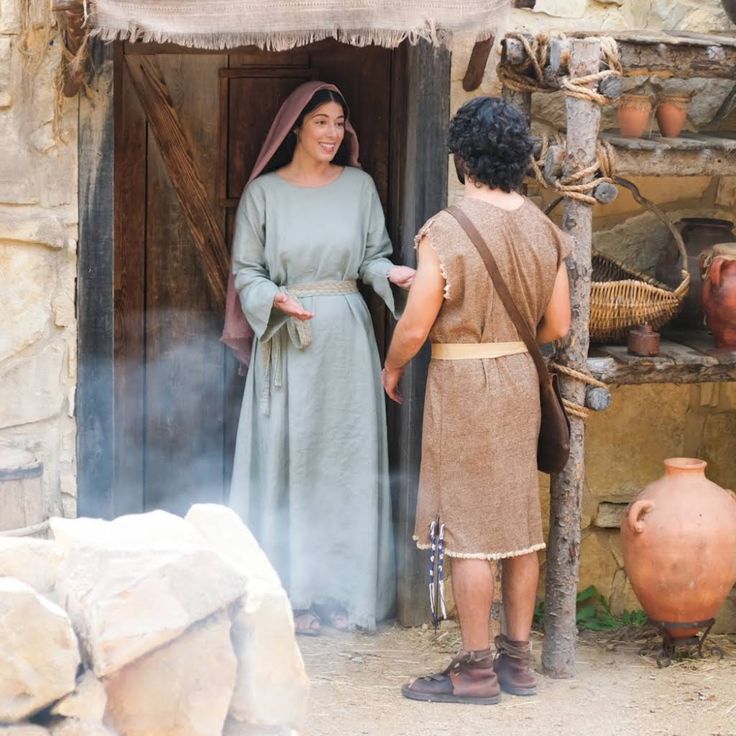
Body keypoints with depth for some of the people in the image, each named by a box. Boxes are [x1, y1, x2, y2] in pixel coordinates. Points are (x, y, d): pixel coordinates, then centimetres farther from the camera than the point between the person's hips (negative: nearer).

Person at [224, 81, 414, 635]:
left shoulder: (359, 186, 7)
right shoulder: (264, 191, 0)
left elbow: (374, 255, 8)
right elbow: (246, 269, 1)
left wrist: (391, 273, -14)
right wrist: (275, 300, -17)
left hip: (346, 338, 2)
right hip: (286, 339, -2)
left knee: (347, 458, 3)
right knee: (290, 458, -3)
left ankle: (345, 587, 11)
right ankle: (295, 592, 3)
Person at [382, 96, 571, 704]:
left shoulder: (448, 231, -17)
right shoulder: (543, 229, 1)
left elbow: (415, 327, -15)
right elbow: (556, 327, 6)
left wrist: (392, 368, 5)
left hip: (461, 382, -6)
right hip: (521, 380, 6)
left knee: (468, 527, -1)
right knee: (521, 521, 11)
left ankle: (477, 669, 3)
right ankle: (518, 658, 18)